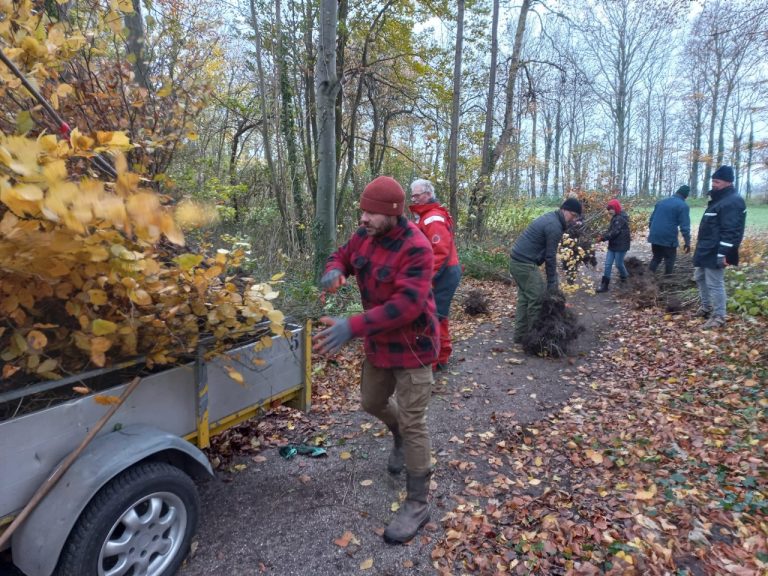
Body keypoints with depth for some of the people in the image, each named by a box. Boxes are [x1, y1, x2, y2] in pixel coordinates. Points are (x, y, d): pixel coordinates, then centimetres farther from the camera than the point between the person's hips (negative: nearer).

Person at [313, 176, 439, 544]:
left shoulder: (416, 249, -28)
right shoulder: (364, 236, -4)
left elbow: (405, 305, -36)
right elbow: (341, 256, 12)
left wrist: (353, 327, -43)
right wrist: (334, 272, -15)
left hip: (411, 348, -8)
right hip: (378, 343, 8)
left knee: (412, 424, -1)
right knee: (372, 403, 25)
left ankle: (417, 505, 15)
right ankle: (400, 438, 57)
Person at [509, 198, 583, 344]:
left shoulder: (550, 217, 17)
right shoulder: (555, 226, -14)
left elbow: (547, 253, 20)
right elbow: (550, 256, -13)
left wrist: (551, 280, 19)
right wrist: (552, 283, -5)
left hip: (516, 260, 10)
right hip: (525, 264, -10)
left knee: (524, 298, 15)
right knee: (538, 299, -3)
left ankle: (520, 335, 20)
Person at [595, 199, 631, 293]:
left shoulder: (621, 219, -19)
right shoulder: (615, 218, 12)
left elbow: (614, 232, -24)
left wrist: (603, 238, -20)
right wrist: (603, 236, -3)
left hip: (621, 246, -9)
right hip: (613, 245, 9)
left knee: (619, 264, 6)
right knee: (608, 264, 3)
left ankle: (624, 276, 37)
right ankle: (604, 285, 3)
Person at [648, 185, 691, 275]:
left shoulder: (661, 202, 15)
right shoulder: (683, 206, -5)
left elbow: (651, 219, 19)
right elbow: (684, 227, -11)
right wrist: (687, 242, -7)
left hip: (654, 237, 6)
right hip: (669, 239, -6)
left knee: (656, 258, 18)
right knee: (669, 260, 8)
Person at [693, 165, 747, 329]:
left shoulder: (732, 201, -18)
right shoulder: (719, 198, 15)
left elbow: (730, 231, -24)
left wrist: (723, 253, -26)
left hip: (715, 253, -11)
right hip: (706, 250, 11)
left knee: (714, 283, -5)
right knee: (700, 278, 21)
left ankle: (719, 316, 5)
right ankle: (706, 307, 34)